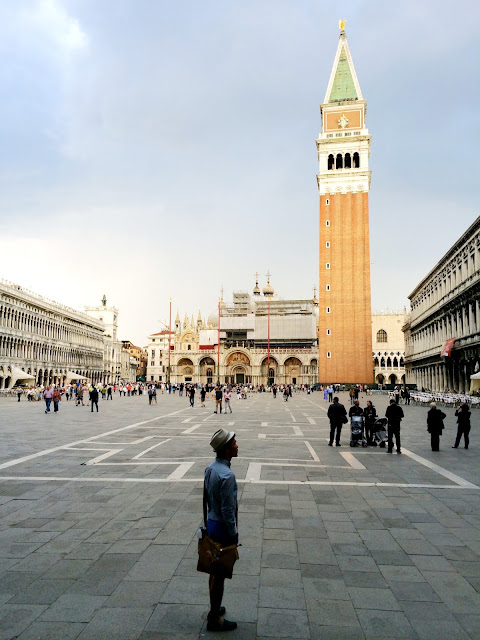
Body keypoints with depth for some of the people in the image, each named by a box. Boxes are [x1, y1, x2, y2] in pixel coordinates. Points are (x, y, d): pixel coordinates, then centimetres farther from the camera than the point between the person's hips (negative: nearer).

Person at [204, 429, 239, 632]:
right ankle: (214, 619, 23)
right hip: (222, 529, -8)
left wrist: (209, 521, 19)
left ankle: (214, 608, 40)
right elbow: (228, 511, -23)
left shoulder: (210, 468, 0)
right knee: (220, 573, 8)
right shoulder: (227, 475, -27)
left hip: (211, 524, 9)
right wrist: (233, 535, -12)